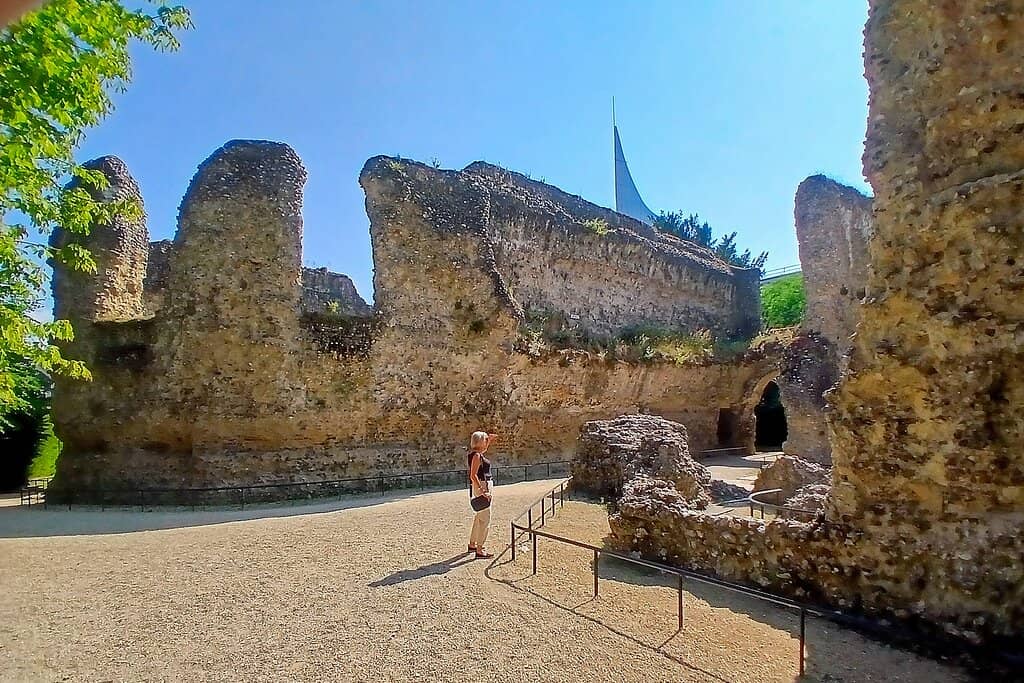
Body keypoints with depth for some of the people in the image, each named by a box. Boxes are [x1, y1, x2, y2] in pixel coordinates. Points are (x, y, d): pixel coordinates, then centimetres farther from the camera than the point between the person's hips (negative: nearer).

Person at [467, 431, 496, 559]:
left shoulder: (479, 454, 10)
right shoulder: (476, 455, -17)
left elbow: (484, 447, 35)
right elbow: (473, 475, -23)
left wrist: (490, 439, 22)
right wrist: (482, 490, -27)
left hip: (485, 486, 11)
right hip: (482, 486, -11)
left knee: (479, 517, 20)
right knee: (485, 519, -8)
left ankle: (472, 544, 32)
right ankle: (479, 551, -6)